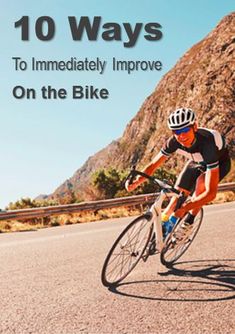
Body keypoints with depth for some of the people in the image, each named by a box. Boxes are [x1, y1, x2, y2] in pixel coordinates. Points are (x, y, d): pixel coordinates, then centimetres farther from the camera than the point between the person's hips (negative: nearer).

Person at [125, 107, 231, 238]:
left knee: (201, 183, -33)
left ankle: (188, 223, -13)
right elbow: (153, 165, -18)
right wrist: (136, 181, -38)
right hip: (197, 161, 5)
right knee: (178, 195, -8)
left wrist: (184, 209, -55)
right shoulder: (174, 141, -29)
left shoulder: (207, 143, -44)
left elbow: (211, 193, -48)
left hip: (220, 162, -5)